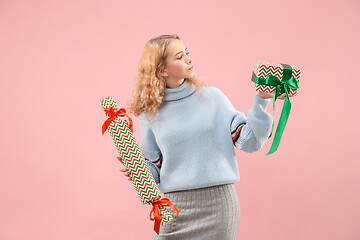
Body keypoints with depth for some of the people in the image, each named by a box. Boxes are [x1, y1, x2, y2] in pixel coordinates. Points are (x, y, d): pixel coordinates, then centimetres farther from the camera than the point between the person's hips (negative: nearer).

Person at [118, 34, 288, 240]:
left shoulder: (212, 97, 1)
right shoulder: (151, 113, 3)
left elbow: (248, 142, -2)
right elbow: (155, 168, 9)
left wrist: (261, 102, -11)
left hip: (219, 202, 0)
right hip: (175, 207, 0)